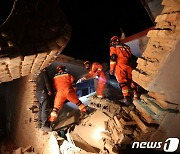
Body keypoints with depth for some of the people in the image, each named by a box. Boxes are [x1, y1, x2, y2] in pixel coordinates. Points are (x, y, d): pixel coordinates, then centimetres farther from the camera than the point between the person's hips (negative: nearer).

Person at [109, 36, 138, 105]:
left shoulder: (113, 47, 9)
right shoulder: (126, 47, 27)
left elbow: (113, 58, -5)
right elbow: (131, 57, 23)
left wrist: (111, 69, -5)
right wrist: (133, 67, 27)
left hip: (120, 67, -5)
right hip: (129, 67, 5)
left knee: (123, 83, -9)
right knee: (132, 82, 8)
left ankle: (127, 98, -19)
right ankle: (136, 96, 5)